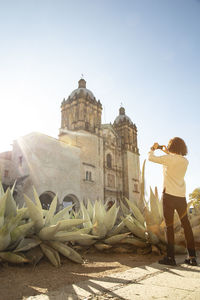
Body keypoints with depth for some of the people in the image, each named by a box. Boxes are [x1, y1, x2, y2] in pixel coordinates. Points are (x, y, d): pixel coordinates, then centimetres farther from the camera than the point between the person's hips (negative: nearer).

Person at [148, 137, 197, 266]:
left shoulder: (168, 158, -9)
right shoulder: (185, 161, 8)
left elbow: (151, 158, -1)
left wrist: (153, 148, 17)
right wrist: (167, 153, 31)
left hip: (169, 196, -5)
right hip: (181, 197, 5)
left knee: (169, 226, 1)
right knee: (186, 225, 11)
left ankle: (170, 257, 6)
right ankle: (192, 257, 16)